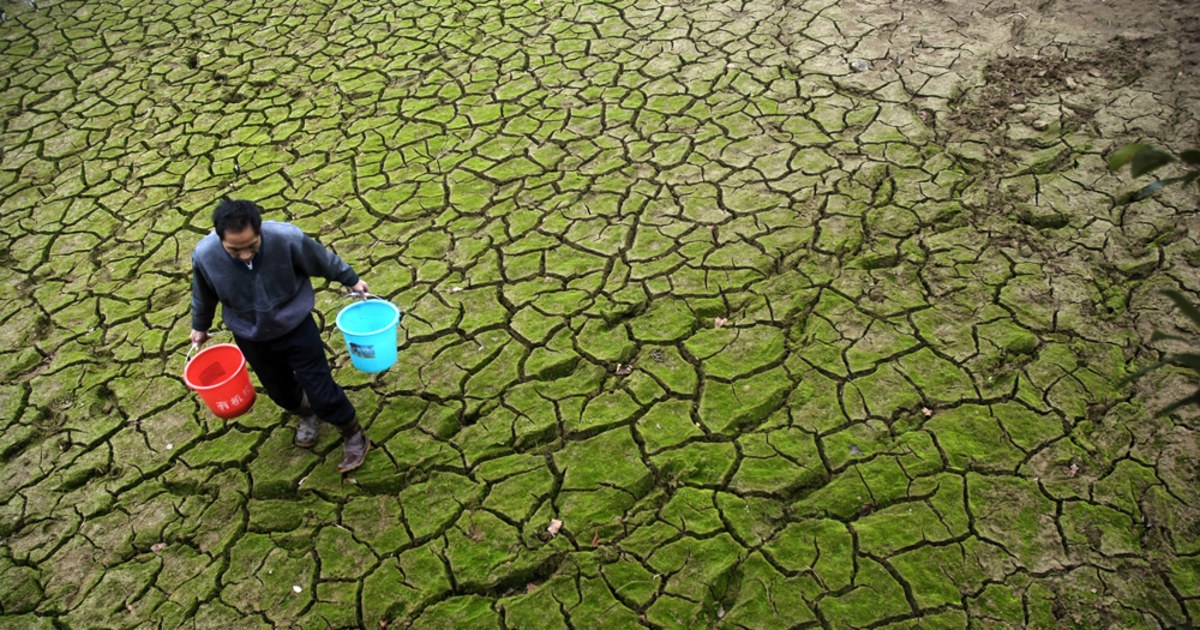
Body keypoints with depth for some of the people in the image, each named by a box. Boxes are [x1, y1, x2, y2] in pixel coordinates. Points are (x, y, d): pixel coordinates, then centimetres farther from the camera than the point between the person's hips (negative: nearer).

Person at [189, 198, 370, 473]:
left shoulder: (286, 238, -33)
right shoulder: (204, 256, -26)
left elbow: (321, 259, -12)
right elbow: (203, 296, -2)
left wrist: (351, 279, 3)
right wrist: (200, 326, 15)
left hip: (296, 327, -2)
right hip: (251, 338, 3)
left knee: (321, 392, 1)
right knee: (281, 392, 22)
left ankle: (353, 435, 29)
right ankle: (306, 414, 56)